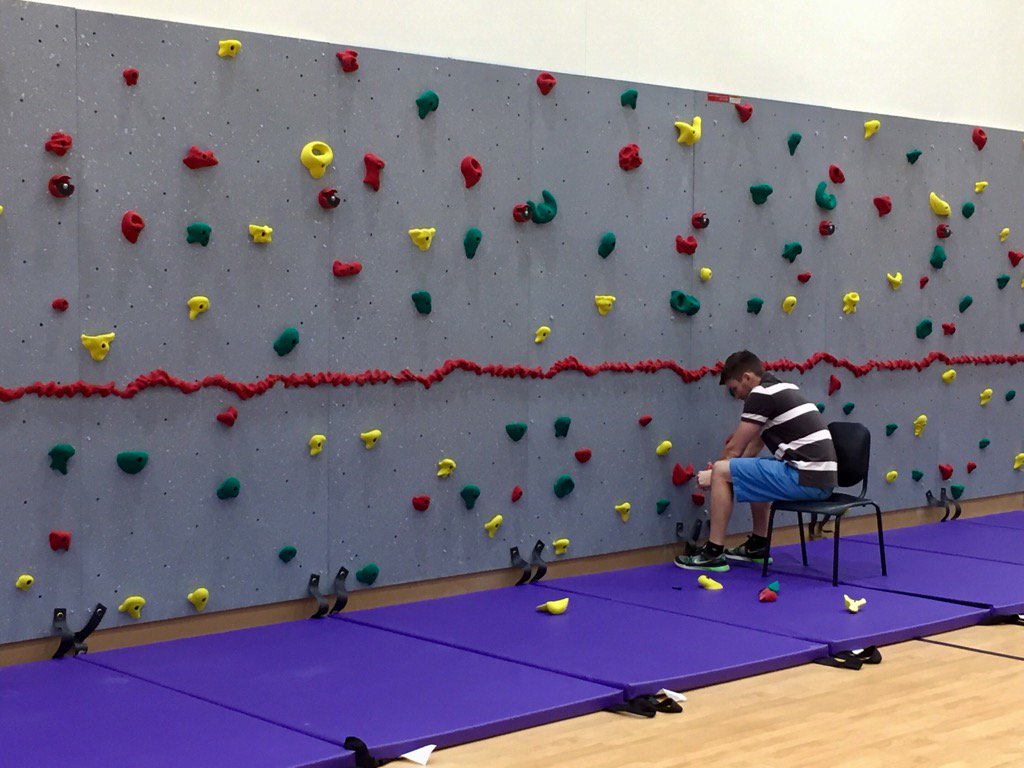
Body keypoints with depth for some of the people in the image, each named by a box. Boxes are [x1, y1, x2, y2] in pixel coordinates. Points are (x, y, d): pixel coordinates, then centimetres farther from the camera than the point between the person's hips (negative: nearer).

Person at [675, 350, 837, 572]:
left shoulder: (761, 394, -7)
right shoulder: (783, 389, 21)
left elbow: (733, 450, -1)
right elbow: (755, 443, 30)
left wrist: (712, 474, 15)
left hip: (805, 479, -10)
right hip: (822, 478, 10)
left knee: (721, 473, -6)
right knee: (754, 472, 33)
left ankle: (713, 553, -1)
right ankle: (758, 546, 34)